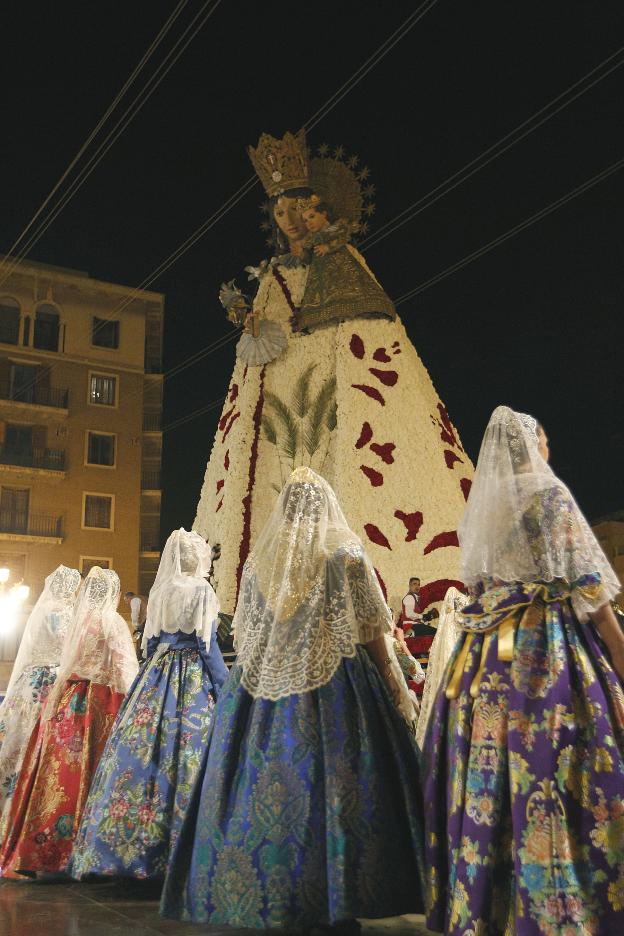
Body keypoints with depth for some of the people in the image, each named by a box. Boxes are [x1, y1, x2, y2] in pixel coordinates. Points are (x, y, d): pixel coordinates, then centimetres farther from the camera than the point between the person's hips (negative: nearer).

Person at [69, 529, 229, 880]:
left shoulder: (160, 591, 12)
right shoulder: (201, 590, -7)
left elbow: (150, 642, 15)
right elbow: (207, 645, -10)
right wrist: (226, 688, -6)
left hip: (157, 680, 7)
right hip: (194, 681, -7)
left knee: (143, 751, 7)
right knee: (185, 756, -5)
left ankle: (127, 842, 13)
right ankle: (175, 850, -4)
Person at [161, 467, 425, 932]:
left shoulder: (259, 560, 10)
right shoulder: (346, 555, -2)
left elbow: (244, 634, 15)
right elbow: (371, 633, -3)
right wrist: (395, 683, 6)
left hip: (263, 688, 4)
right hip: (335, 686, -4)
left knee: (261, 782, 8)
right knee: (338, 784, -1)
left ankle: (257, 893, 15)